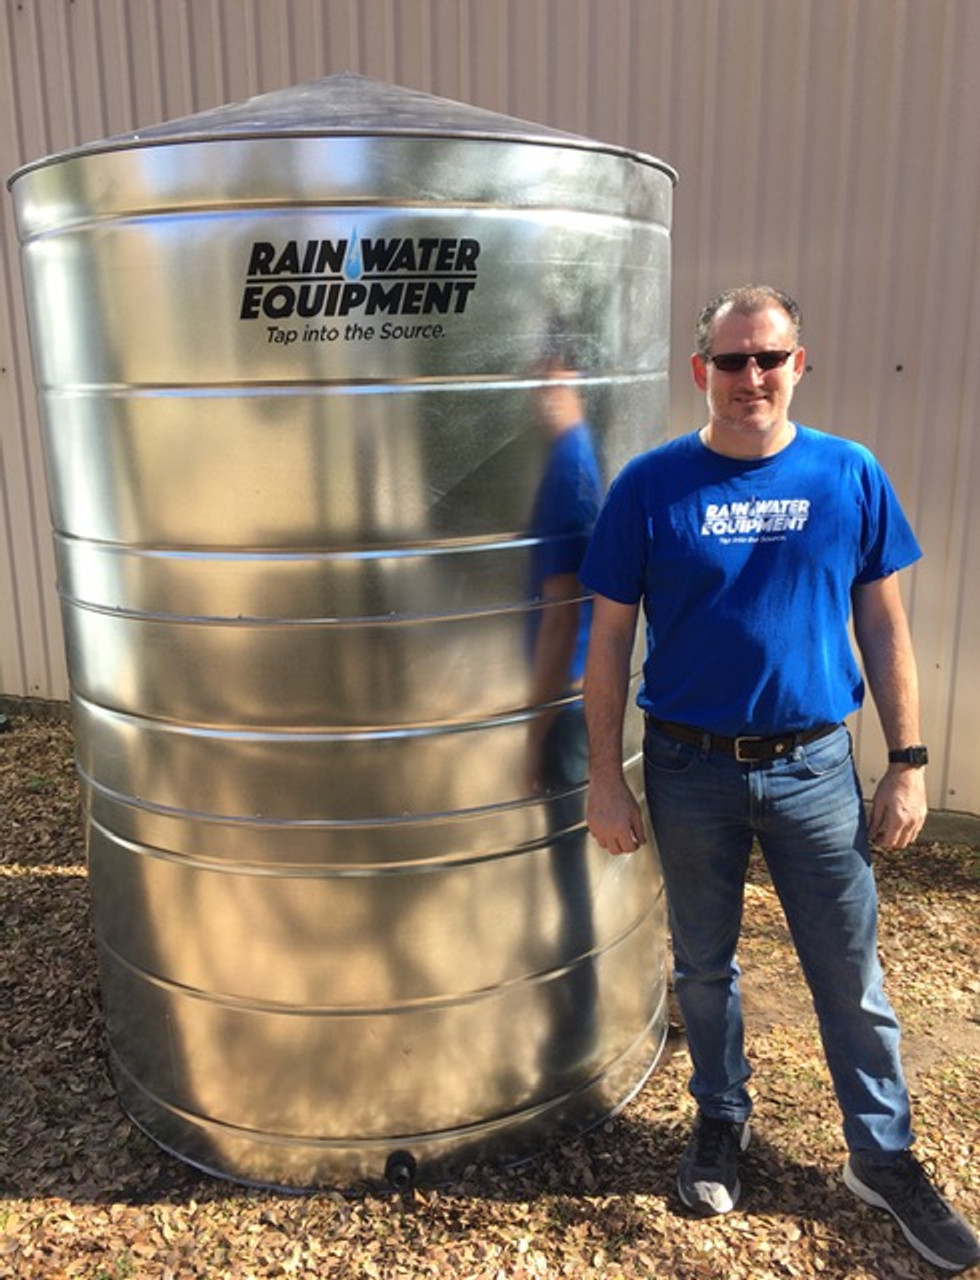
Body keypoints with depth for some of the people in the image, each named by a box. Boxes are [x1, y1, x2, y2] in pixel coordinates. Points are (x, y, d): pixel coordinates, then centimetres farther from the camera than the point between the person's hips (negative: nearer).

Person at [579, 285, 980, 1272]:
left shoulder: (851, 476, -2)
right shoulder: (649, 485, -7)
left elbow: (884, 629, 3)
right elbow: (609, 641, -4)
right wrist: (605, 779, -5)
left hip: (815, 766, 1)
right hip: (690, 770, 0)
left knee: (851, 978, 12)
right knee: (704, 966, 17)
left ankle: (884, 1157, 34)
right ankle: (721, 1120, 41)